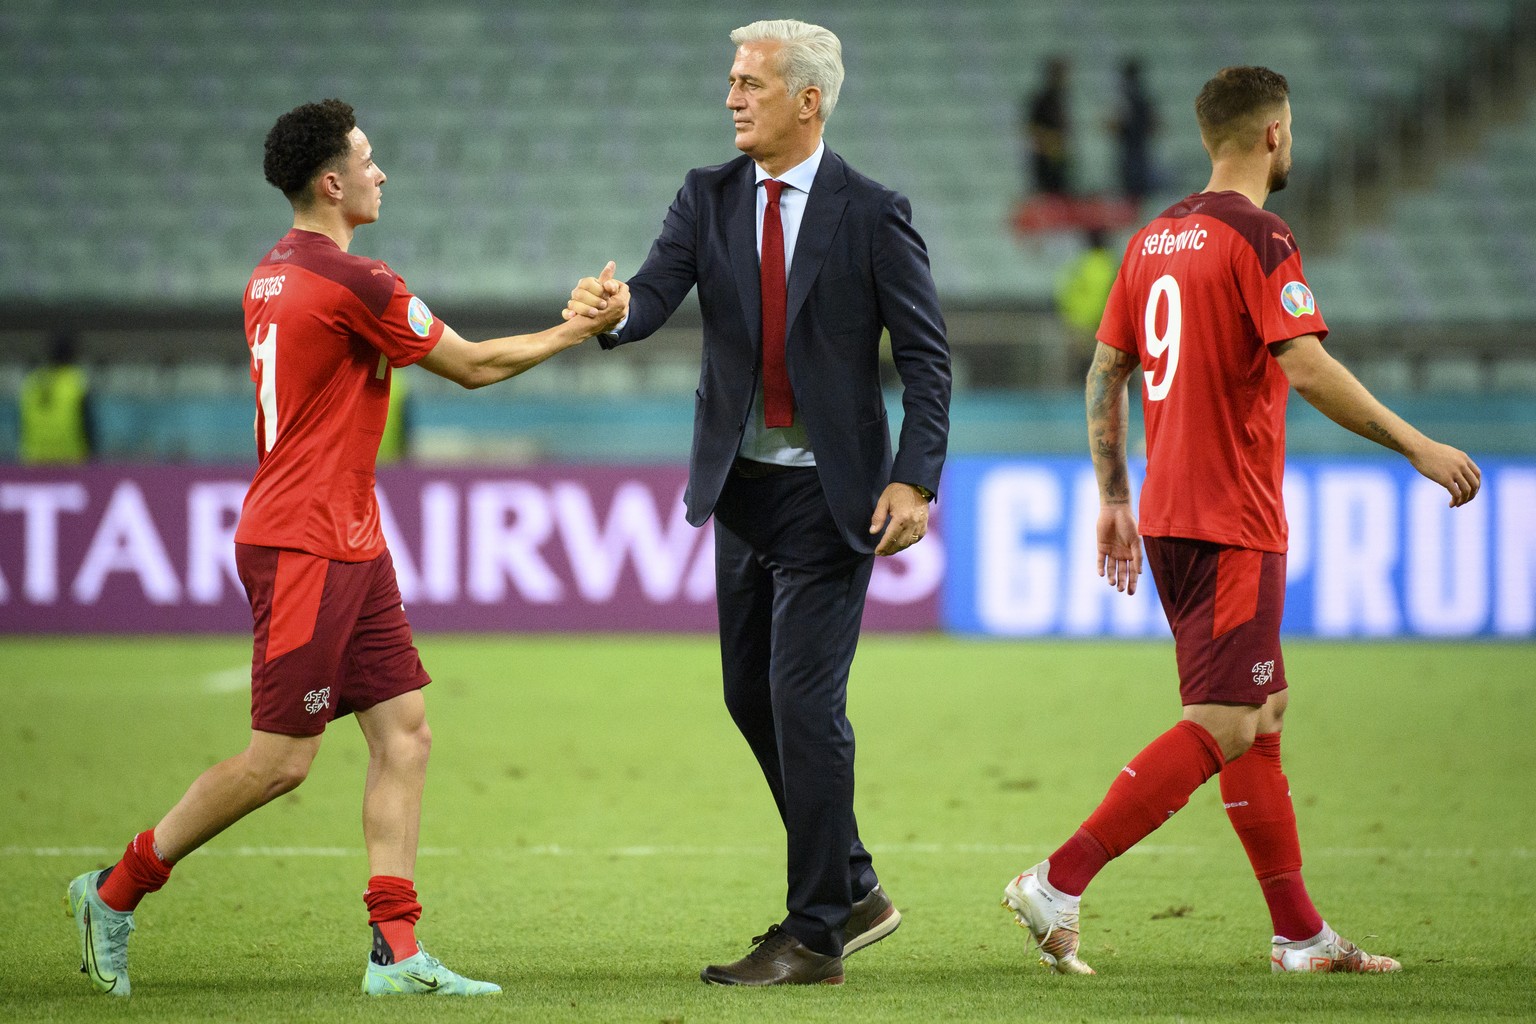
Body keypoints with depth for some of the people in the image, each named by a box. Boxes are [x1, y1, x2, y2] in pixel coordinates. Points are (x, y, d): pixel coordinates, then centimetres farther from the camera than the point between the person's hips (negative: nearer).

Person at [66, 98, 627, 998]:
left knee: (405, 733, 3)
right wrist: (578, 331, 3)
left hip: (349, 544, 10)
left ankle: (396, 954, 0)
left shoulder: (276, 274, 11)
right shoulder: (352, 282, -17)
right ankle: (117, 890, 9)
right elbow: (472, 367, -7)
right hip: (304, 549, -10)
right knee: (281, 761, -4)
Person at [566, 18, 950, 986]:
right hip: (743, 484, 6)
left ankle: (813, 936, -2)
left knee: (804, 698, -9)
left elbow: (926, 354, -7)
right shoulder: (709, 197, 4)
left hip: (831, 490, -6)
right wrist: (608, 312, -33)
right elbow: (655, 293, -9)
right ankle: (854, 891, 27)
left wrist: (915, 478, -16)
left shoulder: (873, 213, -8)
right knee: (753, 696, 12)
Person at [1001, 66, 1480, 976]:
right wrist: (1417, 446, -17)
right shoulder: (1259, 238, -12)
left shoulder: (1155, 239, 13)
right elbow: (1306, 368, -21)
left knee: (1262, 712, 14)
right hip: (1231, 525, -9)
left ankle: (1301, 933, 16)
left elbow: (1105, 372, 16)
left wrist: (1115, 499, 22)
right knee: (1219, 728, -9)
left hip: (1167, 517, 9)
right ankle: (1059, 884, -15)